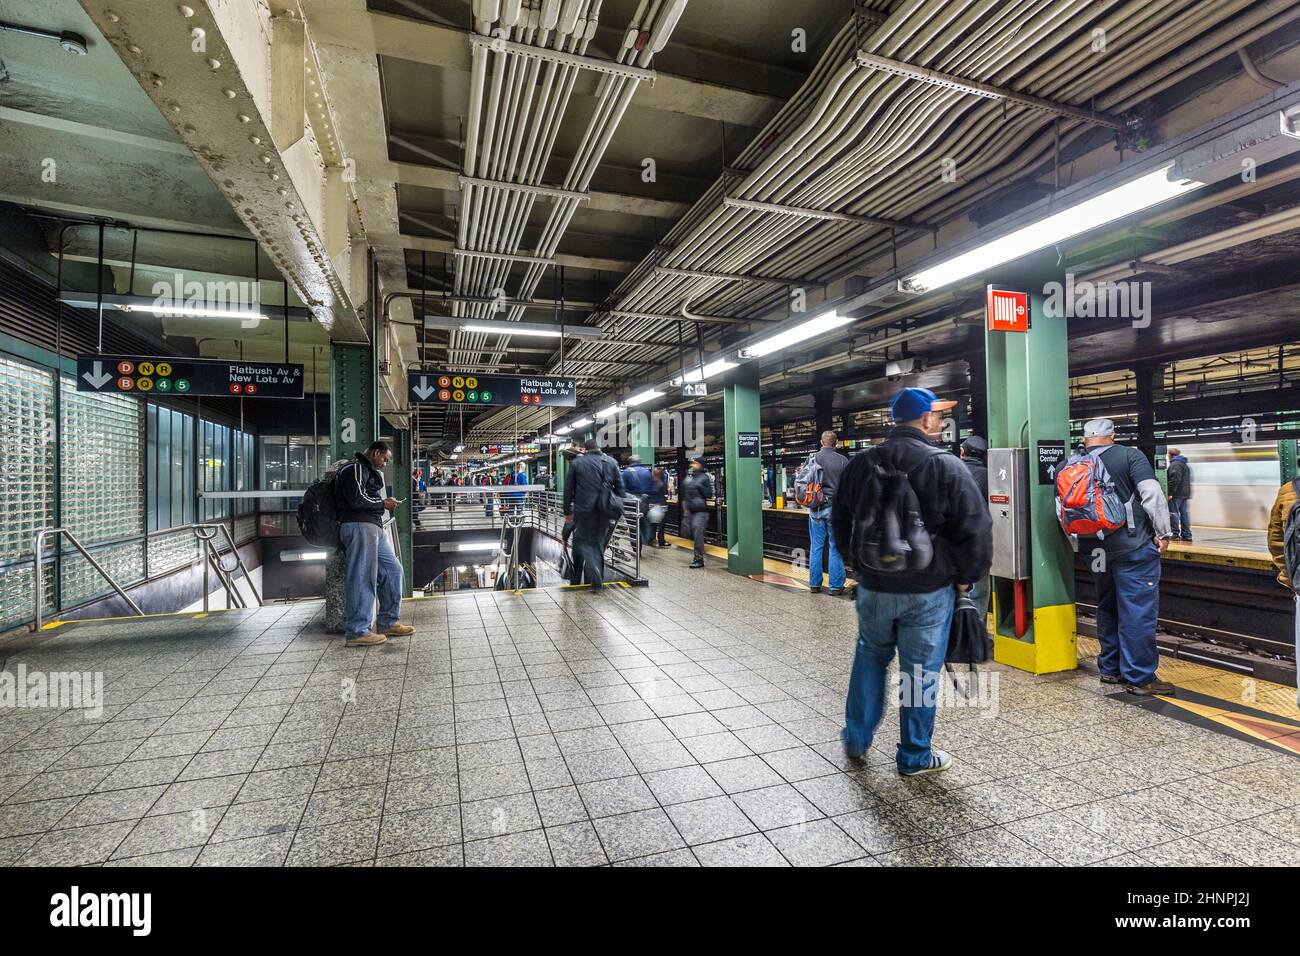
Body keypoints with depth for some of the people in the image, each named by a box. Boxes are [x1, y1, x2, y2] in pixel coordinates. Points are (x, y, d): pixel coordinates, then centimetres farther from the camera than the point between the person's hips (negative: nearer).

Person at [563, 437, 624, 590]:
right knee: (598, 542, 15)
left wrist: (567, 511, 11)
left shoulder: (576, 463, 0)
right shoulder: (611, 462, 6)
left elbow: (568, 489, 3)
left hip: (584, 509, -3)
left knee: (582, 541, 5)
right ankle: (596, 578, 21)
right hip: (604, 510, 3)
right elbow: (620, 487, 6)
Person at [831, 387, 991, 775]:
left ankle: (856, 739, 31)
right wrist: (965, 577, 2)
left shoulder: (859, 465, 3)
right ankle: (914, 756, 24)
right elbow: (975, 529, -12)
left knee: (870, 660, 21)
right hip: (928, 590, -4)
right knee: (920, 671, 10)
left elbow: (840, 522, 11)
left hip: (873, 586, 4)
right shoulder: (946, 466, -12)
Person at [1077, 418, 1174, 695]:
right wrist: (1163, 533, -5)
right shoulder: (1129, 456, -5)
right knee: (1138, 611, 0)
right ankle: (1139, 677, 4)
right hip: (1135, 547, -5)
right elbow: (1152, 494, -13)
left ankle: (1109, 668, 24)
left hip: (1099, 549, 5)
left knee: (1107, 609, 16)